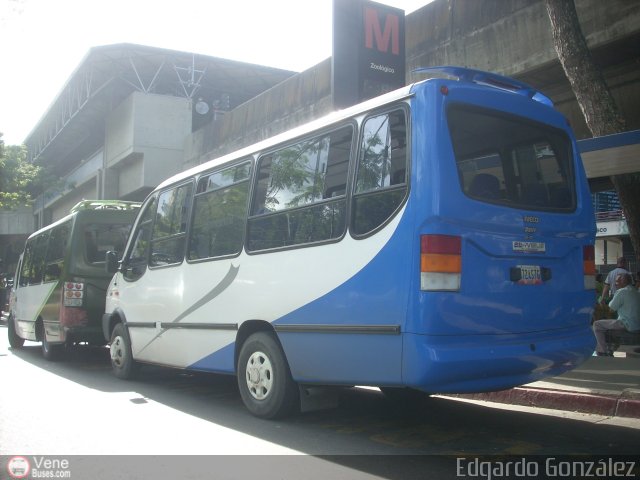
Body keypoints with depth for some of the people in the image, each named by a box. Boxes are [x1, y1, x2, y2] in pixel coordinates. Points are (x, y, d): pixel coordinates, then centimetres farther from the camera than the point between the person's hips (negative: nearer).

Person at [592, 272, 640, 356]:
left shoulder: (621, 292, -15)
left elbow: (611, 307, -8)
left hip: (628, 325, -10)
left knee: (597, 325, 2)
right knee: (604, 324, 27)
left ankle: (604, 352, 6)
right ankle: (599, 349, 27)